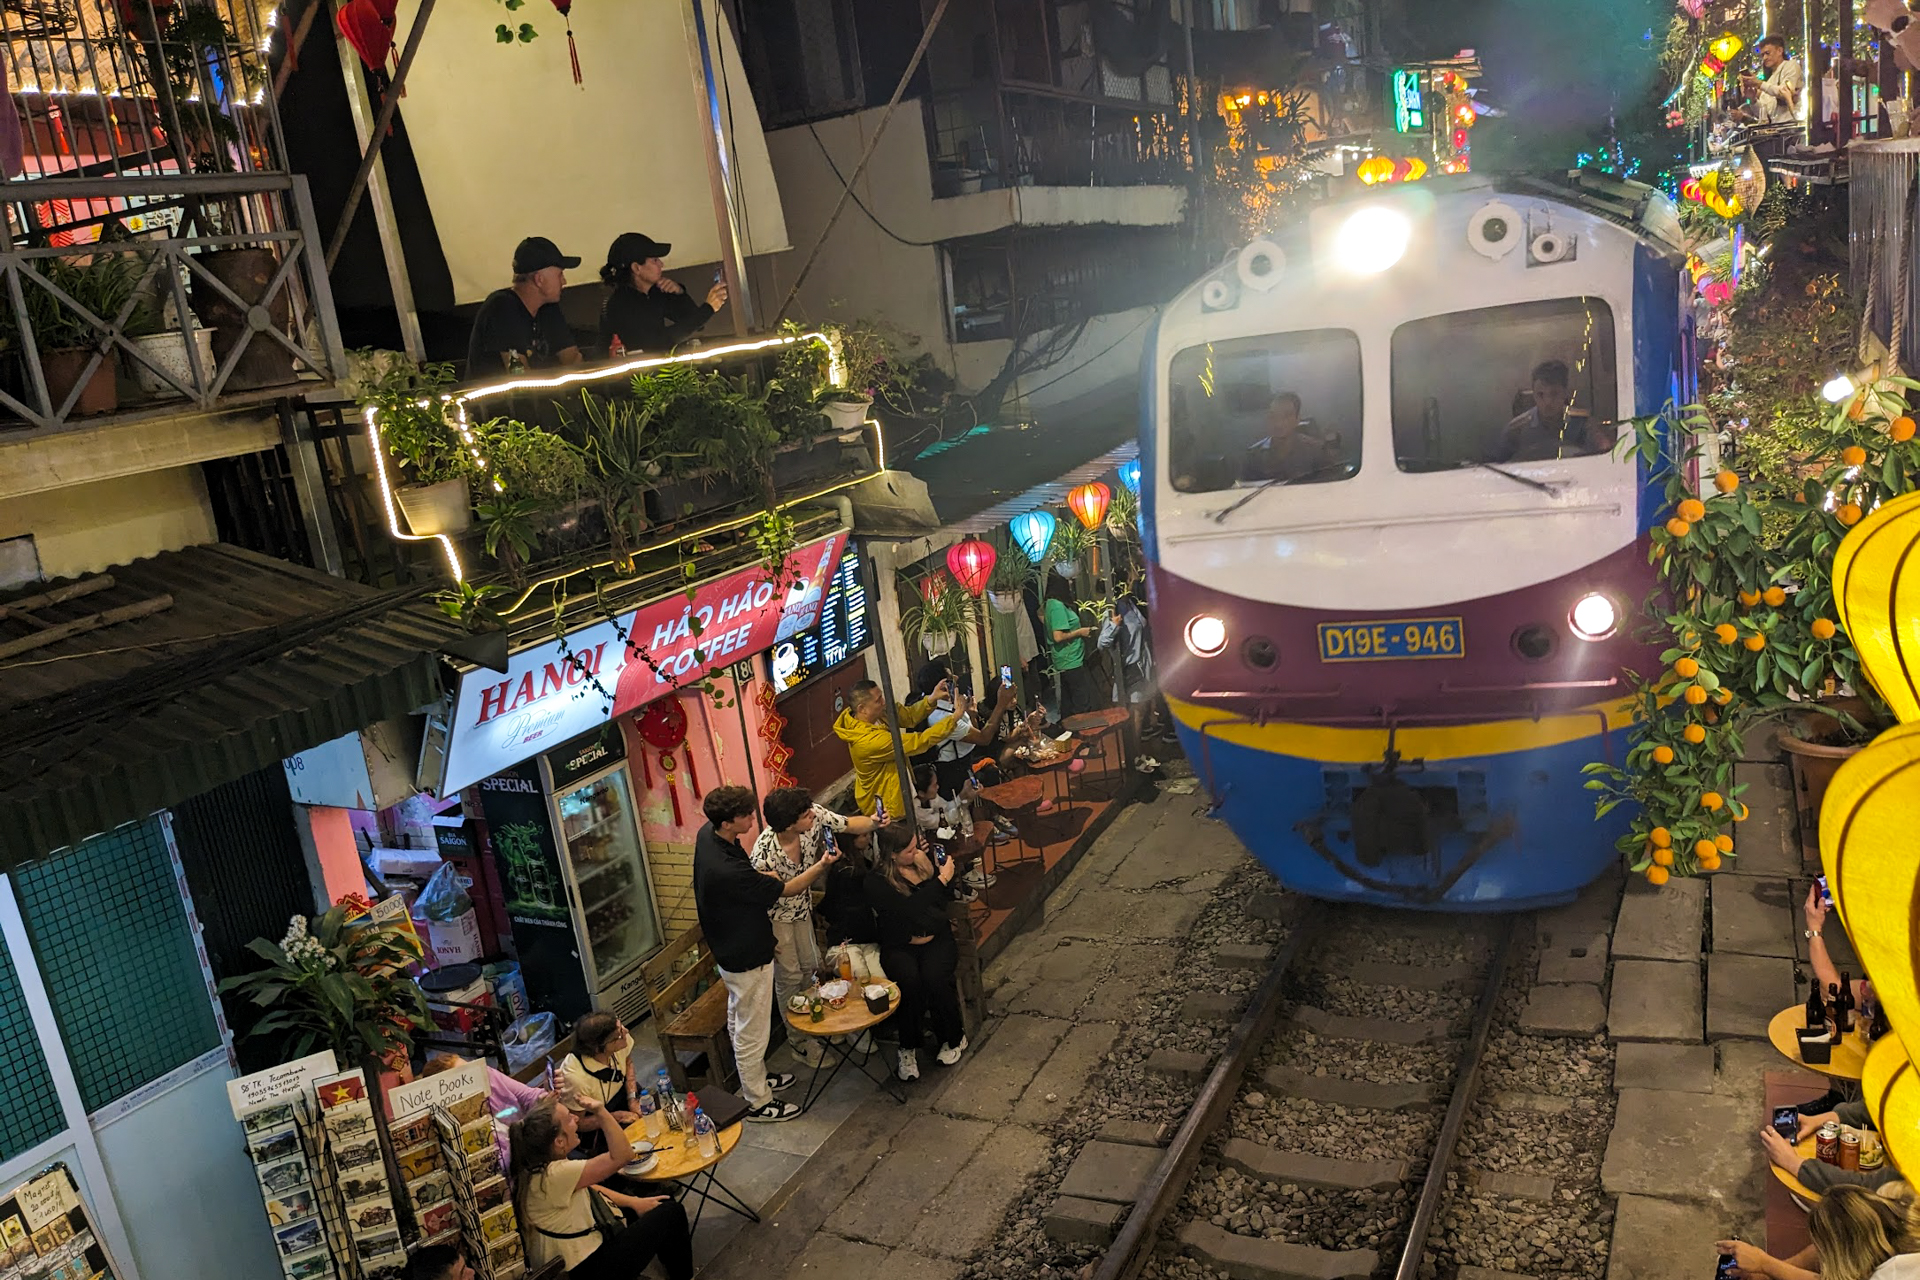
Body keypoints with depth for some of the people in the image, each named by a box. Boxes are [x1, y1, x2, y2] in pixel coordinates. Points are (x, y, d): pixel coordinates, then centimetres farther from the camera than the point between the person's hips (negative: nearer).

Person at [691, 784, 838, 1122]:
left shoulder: (707, 835, -10)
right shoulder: (728, 870, -38)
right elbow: (786, 890, -25)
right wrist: (821, 866, -22)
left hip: (728, 950, 10)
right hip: (747, 960, -10)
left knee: (740, 1022, 27)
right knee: (752, 1032, 9)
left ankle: (756, 1078, 46)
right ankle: (758, 1103, 26)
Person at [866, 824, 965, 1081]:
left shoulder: (922, 862, 7)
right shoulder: (876, 882, -9)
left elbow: (948, 896, 13)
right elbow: (908, 908, -21)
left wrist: (931, 869, -4)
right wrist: (942, 879, -16)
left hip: (936, 939, 3)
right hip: (899, 946, -2)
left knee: (934, 977, -28)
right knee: (908, 979, -33)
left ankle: (954, 1039, -4)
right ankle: (908, 1049, -12)